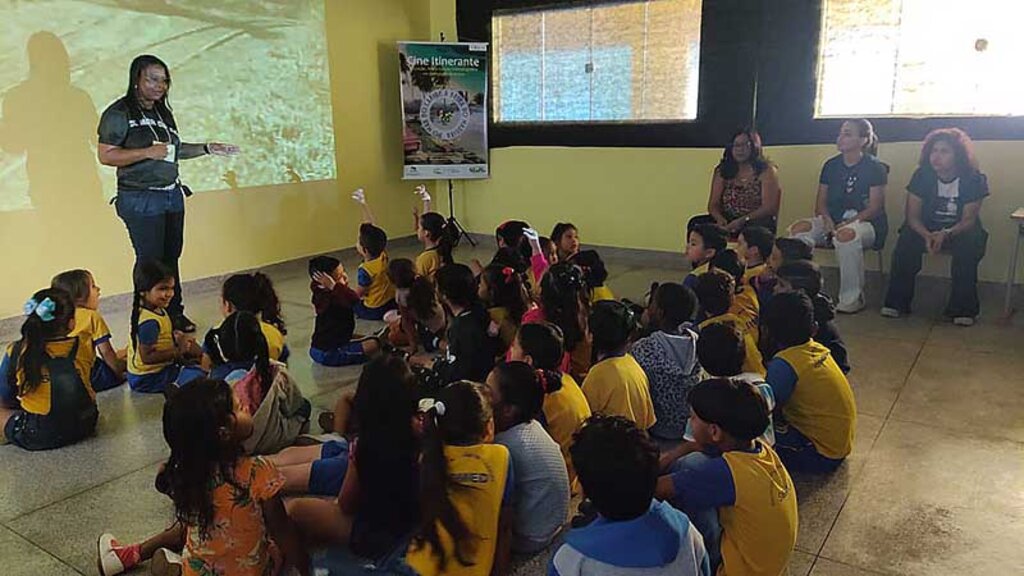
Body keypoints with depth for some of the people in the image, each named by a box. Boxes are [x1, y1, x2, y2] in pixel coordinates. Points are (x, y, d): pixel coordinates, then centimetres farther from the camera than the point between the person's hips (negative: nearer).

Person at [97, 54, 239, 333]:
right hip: (140, 199, -7)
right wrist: (147, 153, -22)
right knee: (150, 260, -4)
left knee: (171, 257, 10)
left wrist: (206, 149, 13)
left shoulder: (163, 112, 14)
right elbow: (105, 155, -14)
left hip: (172, 195, 7)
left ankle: (174, 313, 20)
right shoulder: (119, 113, -8)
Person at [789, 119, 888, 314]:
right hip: (832, 221, 5)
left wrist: (846, 223, -20)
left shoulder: (874, 167, -2)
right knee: (798, 229, -24)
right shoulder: (831, 165, 12)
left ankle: (852, 298, -26)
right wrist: (827, 220, -11)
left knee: (846, 235, -40)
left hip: (865, 223, -5)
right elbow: (820, 202, 11)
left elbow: (875, 208, -8)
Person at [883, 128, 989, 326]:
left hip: (960, 230, -1)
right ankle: (896, 302, -22)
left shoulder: (973, 179, -11)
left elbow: (968, 219, -14)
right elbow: (913, 215, -11)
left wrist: (945, 234, -35)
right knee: (906, 241, -29)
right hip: (926, 228, 1)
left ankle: (963, 309, -23)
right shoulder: (922, 175, -8)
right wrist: (927, 235, -31)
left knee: (969, 245, -33)